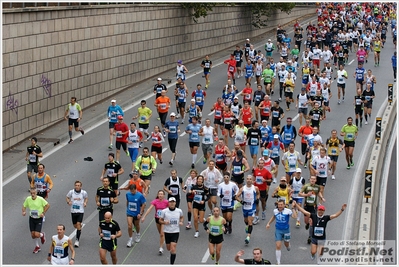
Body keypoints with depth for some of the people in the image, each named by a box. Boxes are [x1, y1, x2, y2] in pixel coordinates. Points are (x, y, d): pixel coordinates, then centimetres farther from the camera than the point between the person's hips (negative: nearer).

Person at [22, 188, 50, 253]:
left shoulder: (40, 199, -17)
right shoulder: (28, 199, -7)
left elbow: (48, 205, -7)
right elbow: (24, 206, 8)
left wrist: (43, 213, -14)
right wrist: (24, 212, -12)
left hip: (39, 219, -4)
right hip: (31, 218, 4)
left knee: (37, 235, -11)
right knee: (33, 235, 8)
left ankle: (42, 235, 26)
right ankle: (37, 246, 33)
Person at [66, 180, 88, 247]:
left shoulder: (83, 192, -8)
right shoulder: (71, 192, -6)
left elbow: (86, 198, 13)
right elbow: (67, 197, 11)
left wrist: (85, 203, -5)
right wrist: (68, 202, -9)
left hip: (80, 211, -2)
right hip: (73, 211, 2)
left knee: (78, 224, -15)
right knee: (75, 226, 12)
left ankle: (77, 240, -9)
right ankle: (80, 226, 51)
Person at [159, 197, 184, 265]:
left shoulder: (179, 211, -4)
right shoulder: (164, 211, -8)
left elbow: (182, 217, 18)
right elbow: (160, 220, 2)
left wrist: (181, 222, -2)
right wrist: (164, 222, -19)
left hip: (175, 232, -1)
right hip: (167, 232, 1)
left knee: (173, 249, -12)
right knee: (168, 248, 14)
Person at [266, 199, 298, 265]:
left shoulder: (288, 211, -18)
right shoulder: (275, 211, -5)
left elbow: (295, 216, -33)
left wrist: (293, 208, -34)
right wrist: (268, 223, 14)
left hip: (286, 230, -1)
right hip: (278, 230, 1)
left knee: (286, 244, 19)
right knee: (278, 246, -7)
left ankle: (288, 245, 60)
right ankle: (278, 263, -1)